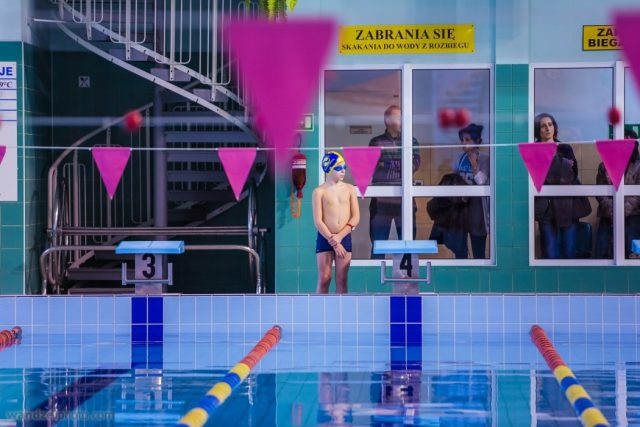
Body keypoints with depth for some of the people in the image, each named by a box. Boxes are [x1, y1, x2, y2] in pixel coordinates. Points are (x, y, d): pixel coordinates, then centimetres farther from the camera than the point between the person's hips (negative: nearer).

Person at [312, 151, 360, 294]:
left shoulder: (349, 189, 5)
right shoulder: (319, 191, -3)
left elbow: (356, 217, 0)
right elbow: (318, 221, -8)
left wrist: (339, 236, -11)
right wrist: (333, 242, -14)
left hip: (344, 238, 3)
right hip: (325, 239, -2)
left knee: (342, 280, 4)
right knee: (324, 279, -2)